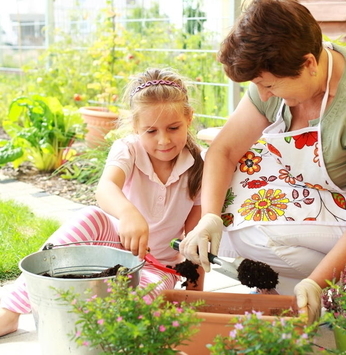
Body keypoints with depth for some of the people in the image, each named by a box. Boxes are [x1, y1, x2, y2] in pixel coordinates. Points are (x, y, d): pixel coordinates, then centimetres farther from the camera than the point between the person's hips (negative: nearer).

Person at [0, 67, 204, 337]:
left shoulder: (197, 167, -11)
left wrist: (196, 289, -9)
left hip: (158, 265, 1)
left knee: (151, 288, -35)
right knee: (91, 218, -33)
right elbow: (106, 188, -40)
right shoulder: (128, 150, -16)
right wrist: (128, 213, -62)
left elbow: (194, 232, -6)